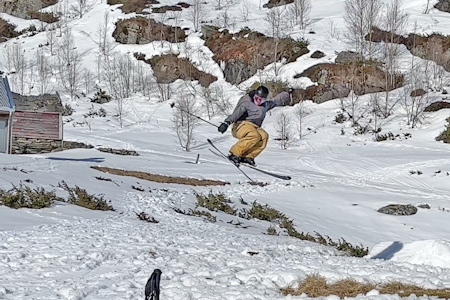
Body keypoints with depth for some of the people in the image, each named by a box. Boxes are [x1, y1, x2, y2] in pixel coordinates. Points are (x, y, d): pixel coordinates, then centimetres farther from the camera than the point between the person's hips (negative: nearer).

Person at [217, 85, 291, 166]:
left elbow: (276, 100, 37)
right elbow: (236, 113, -23)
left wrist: (288, 94, 46)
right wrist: (226, 123, -37)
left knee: (264, 136, -25)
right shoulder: (246, 103, -7)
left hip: (254, 128, 8)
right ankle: (234, 154, -33)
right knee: (254, 136, -37)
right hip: (241, 125, -7)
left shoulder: (265, 105, 18)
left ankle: (247, 157, -24)